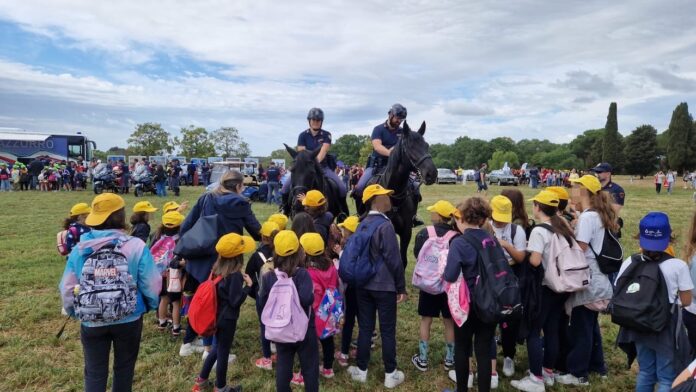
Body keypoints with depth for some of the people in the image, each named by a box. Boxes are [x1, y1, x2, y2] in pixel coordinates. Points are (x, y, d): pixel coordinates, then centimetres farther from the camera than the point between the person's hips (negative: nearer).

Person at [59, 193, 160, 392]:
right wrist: (151, 305, 8)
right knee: (124, 367, 20)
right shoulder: (136, 247, -16)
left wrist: (72, 310, 21)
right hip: (129, 320, -1)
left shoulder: (80, 249, -7)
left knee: (94, 372, 16)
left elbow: (67, 287, 1)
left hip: (91, 322, 2)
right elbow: (151, 286, -13)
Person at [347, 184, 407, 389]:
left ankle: (361, 370, 23)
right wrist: (401, 287, -8)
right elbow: (393, 260, -16)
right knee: (388, 330, 5)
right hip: (384, 286, -6)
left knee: (365, 328, 13)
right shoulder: (385, 225, -17)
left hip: (363, 285, 7)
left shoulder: (363, 224, 6)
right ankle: (390, 374, 16)